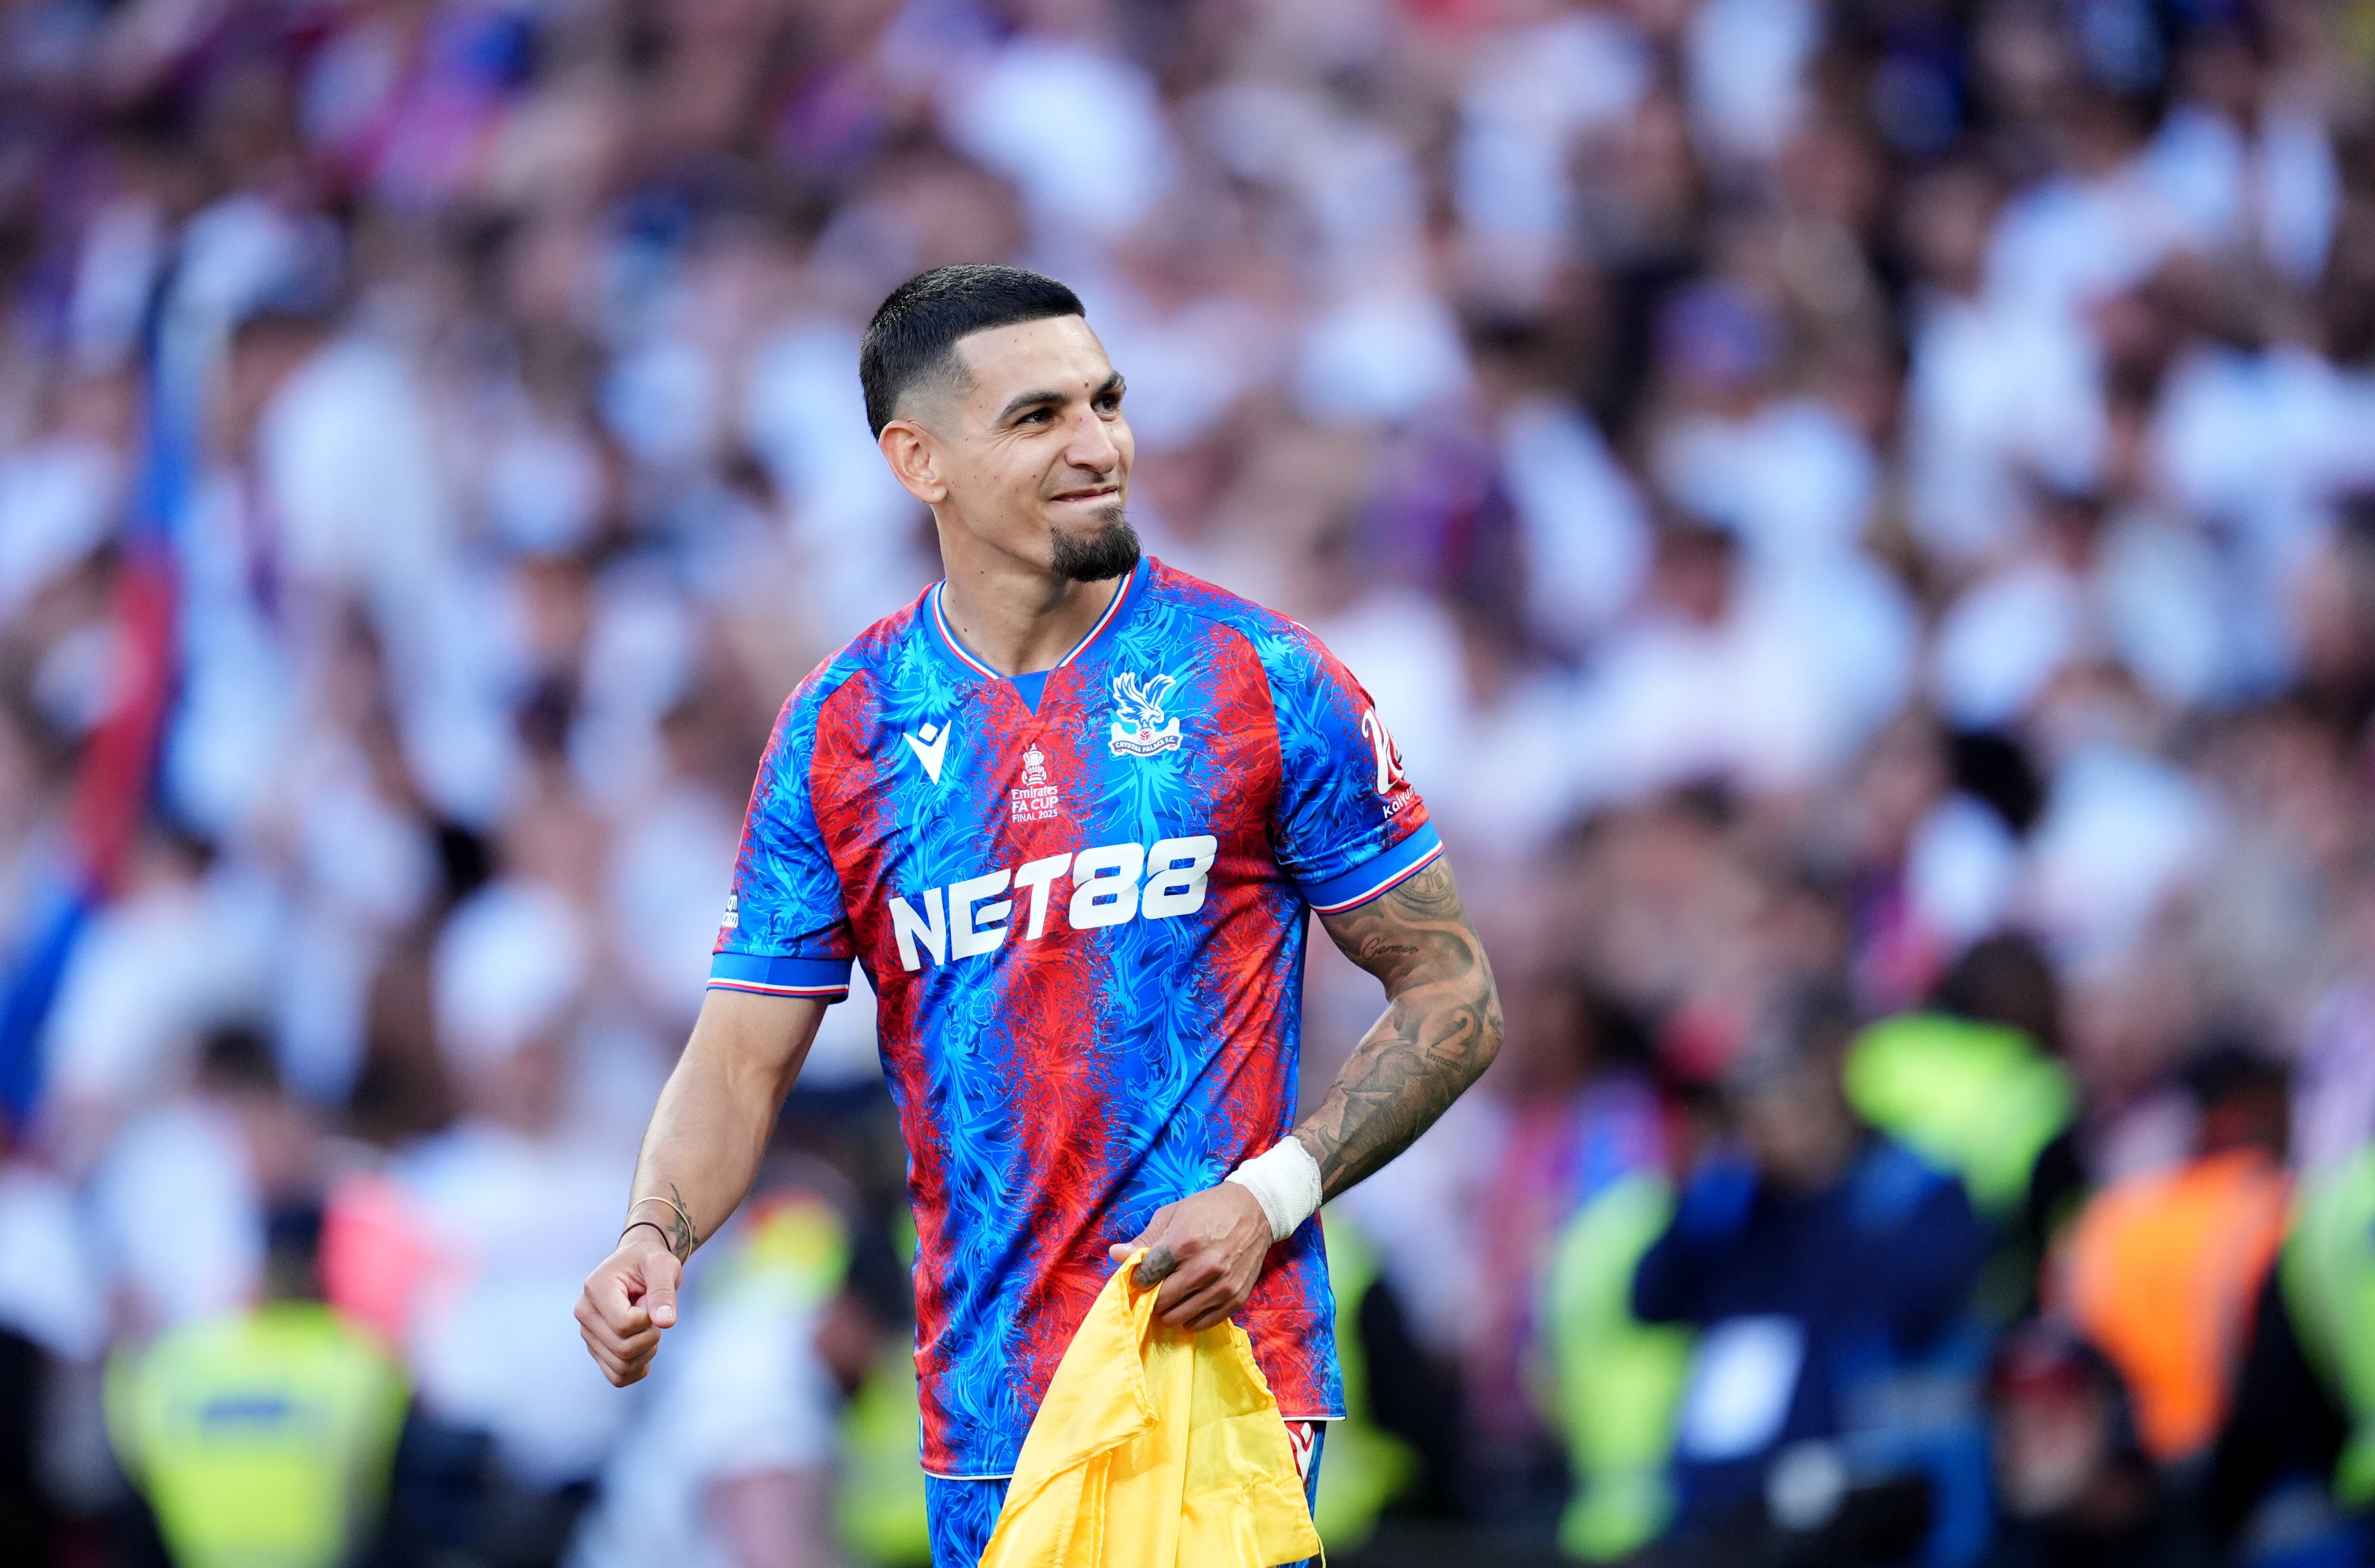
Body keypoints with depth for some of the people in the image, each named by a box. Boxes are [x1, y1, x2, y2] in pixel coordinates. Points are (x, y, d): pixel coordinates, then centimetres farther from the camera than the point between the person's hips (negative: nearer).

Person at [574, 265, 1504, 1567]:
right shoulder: (843, 731, 5)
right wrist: (653, 1238, -15)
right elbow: (741, 1062, 6)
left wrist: (1268, 1197, -12)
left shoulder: (1264, 681, -1)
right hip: (985, 1408, 2)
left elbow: (1453, 996, 3)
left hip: (1223, 1375, -2)